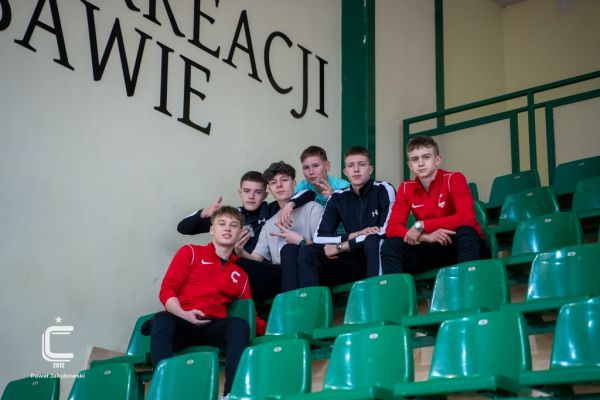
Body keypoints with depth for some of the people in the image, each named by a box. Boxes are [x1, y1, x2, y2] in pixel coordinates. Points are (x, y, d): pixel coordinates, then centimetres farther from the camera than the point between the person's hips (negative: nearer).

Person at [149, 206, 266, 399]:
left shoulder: (240, 274, 23)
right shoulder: (191, 252, 14)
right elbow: (166, 290, 5)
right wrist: (183, 314, -16)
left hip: (214, 328, 2)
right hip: (181, 323, -2)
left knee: (240, 325, -31)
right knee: (161, 319, -37)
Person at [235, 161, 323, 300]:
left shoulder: (312, 208, 8)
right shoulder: (269, 224, 26)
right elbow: (256, 259, 14)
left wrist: (300, 241, -19)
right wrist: (241, 253, -7)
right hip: (279, 274, 4)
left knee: (289, 249, -35)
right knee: (242, 265, -22)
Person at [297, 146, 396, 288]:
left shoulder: (383, 190, -7)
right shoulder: (338, 198, 6)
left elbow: (384, 232, -19)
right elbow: (319, 237, -1)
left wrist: (341, 246, -14)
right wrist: (353, 236, -18)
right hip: (355, 260, 4)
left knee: (373, 242, -36)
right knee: (307, 252, -14)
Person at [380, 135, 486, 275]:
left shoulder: (454, 179, -13)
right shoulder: (406, 188, 0)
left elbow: (467, 219, -27)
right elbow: (392, 227, -9)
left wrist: (421, 226, -26)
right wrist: (426, 236, -27)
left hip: (465, 246, -3)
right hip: (433, 248, 3)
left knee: (465, 231, -37)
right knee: (390, 245, -19)